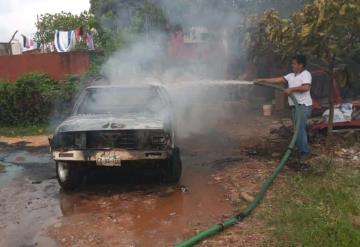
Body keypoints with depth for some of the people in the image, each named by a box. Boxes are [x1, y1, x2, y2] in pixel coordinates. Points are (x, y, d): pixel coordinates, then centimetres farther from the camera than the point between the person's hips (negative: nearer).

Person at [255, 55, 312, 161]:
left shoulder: (306, 74, -8)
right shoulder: (291, 76, 15)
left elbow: (306, 87, -23)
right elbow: (278, 80, 10)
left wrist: (291, 89, -17)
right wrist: (263, 80, 3)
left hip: (304, 106, -8)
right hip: (295, 106, 8)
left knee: (300, 129, -13)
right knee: (298, 129, 13)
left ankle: (304, 152, -6)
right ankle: (301, 149, 23)